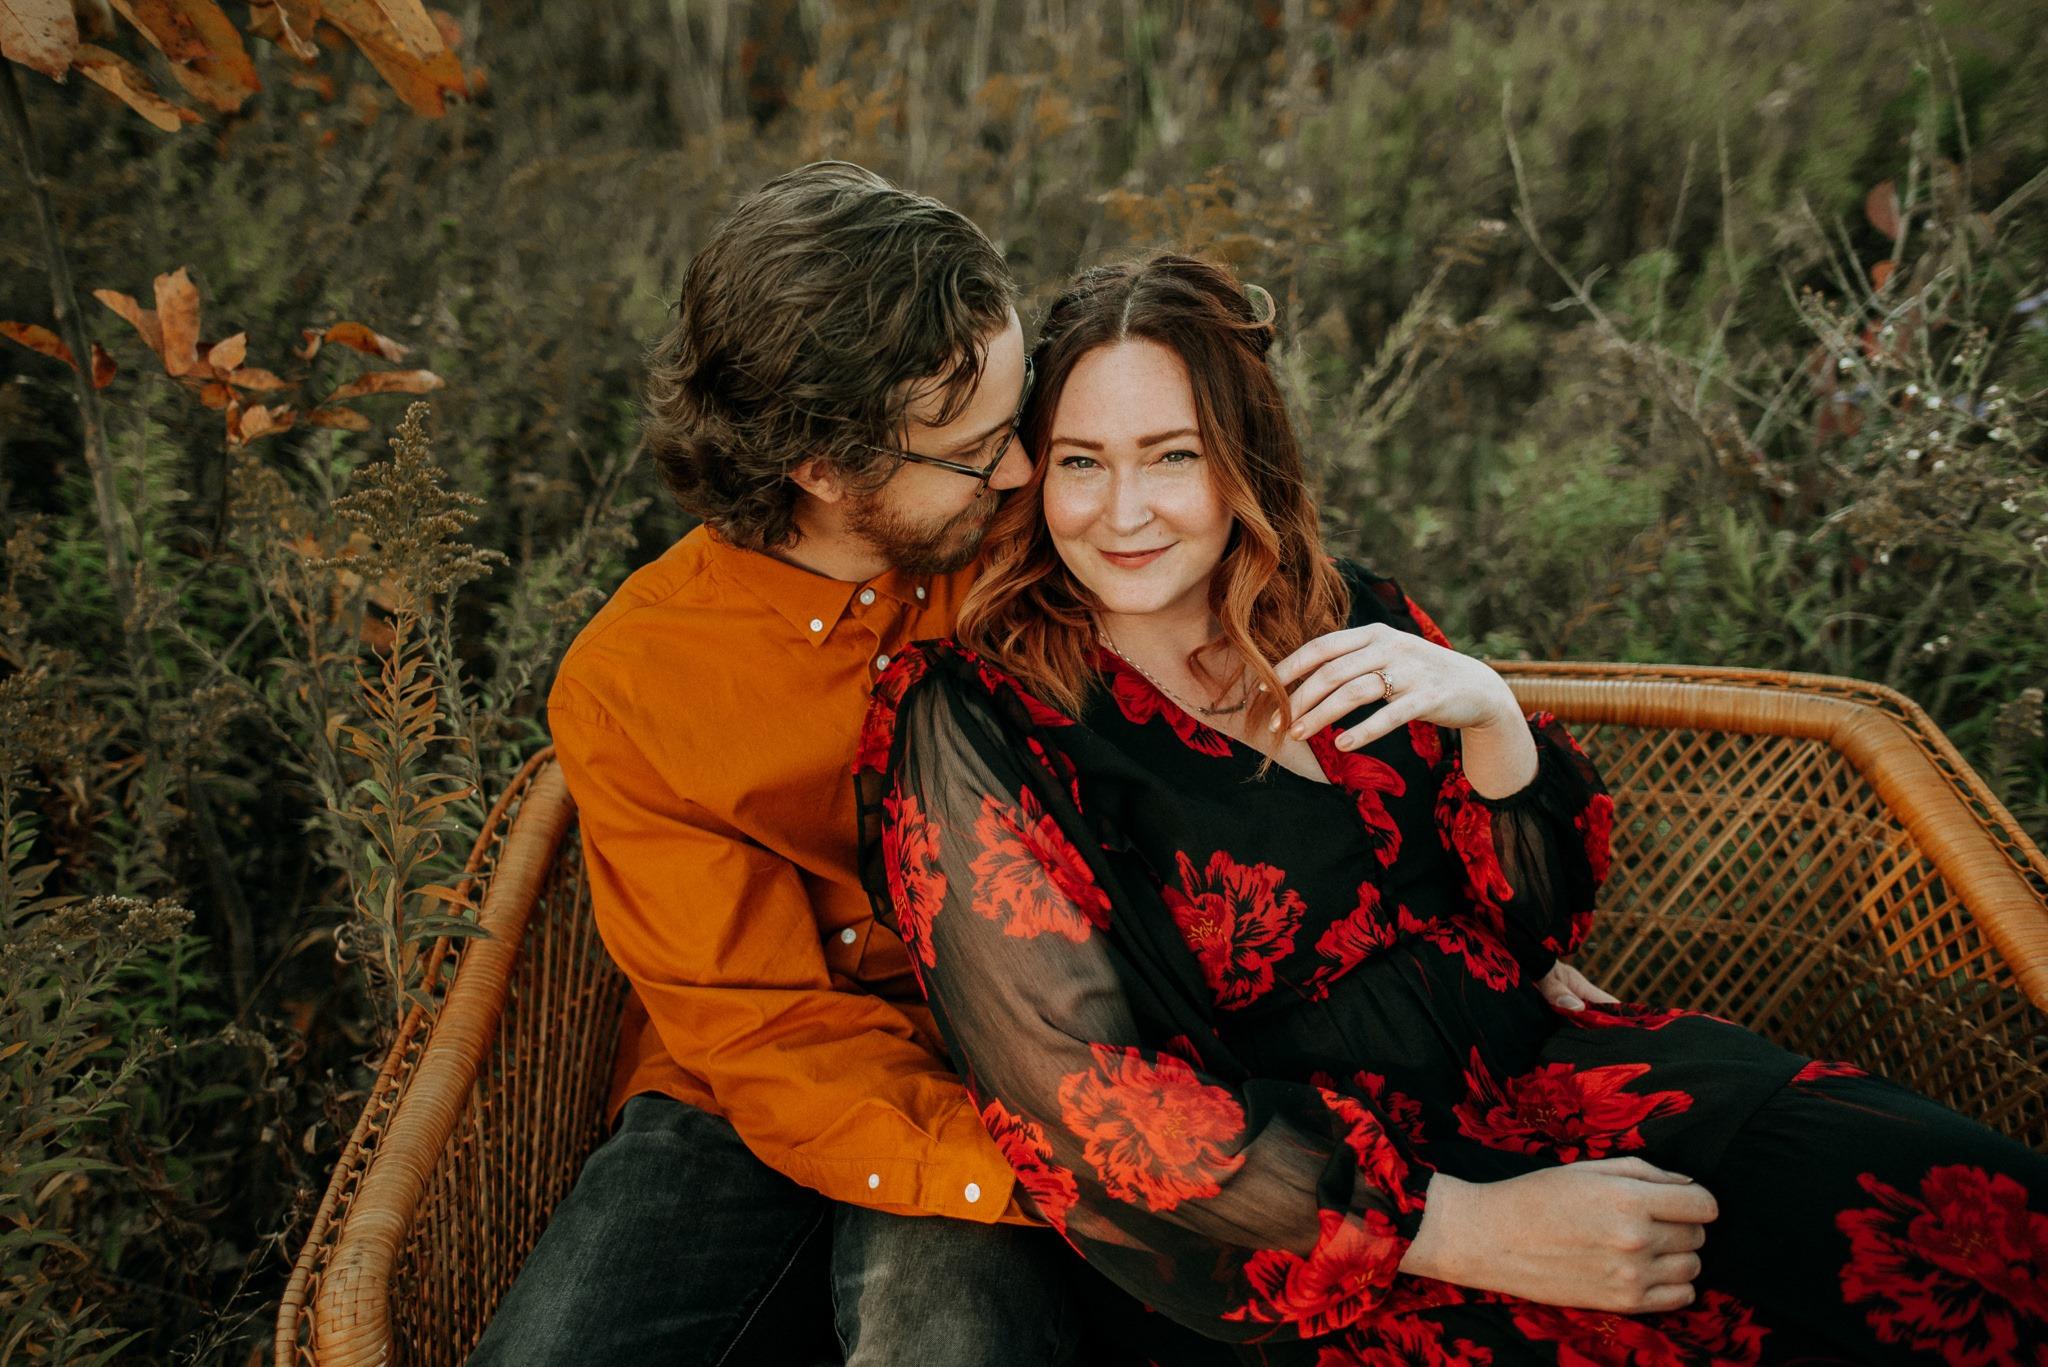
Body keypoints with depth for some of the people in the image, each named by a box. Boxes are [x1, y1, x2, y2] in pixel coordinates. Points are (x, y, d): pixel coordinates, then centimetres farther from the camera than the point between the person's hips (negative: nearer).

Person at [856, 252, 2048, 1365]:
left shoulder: (1340, 616, 5)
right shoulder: (968, 726, -10)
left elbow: (1547, 919, 8)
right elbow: (1091, 1104, -15)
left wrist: (1489, 715, -13)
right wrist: (1465, 1231, -19)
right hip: (1295, 1213, -4)